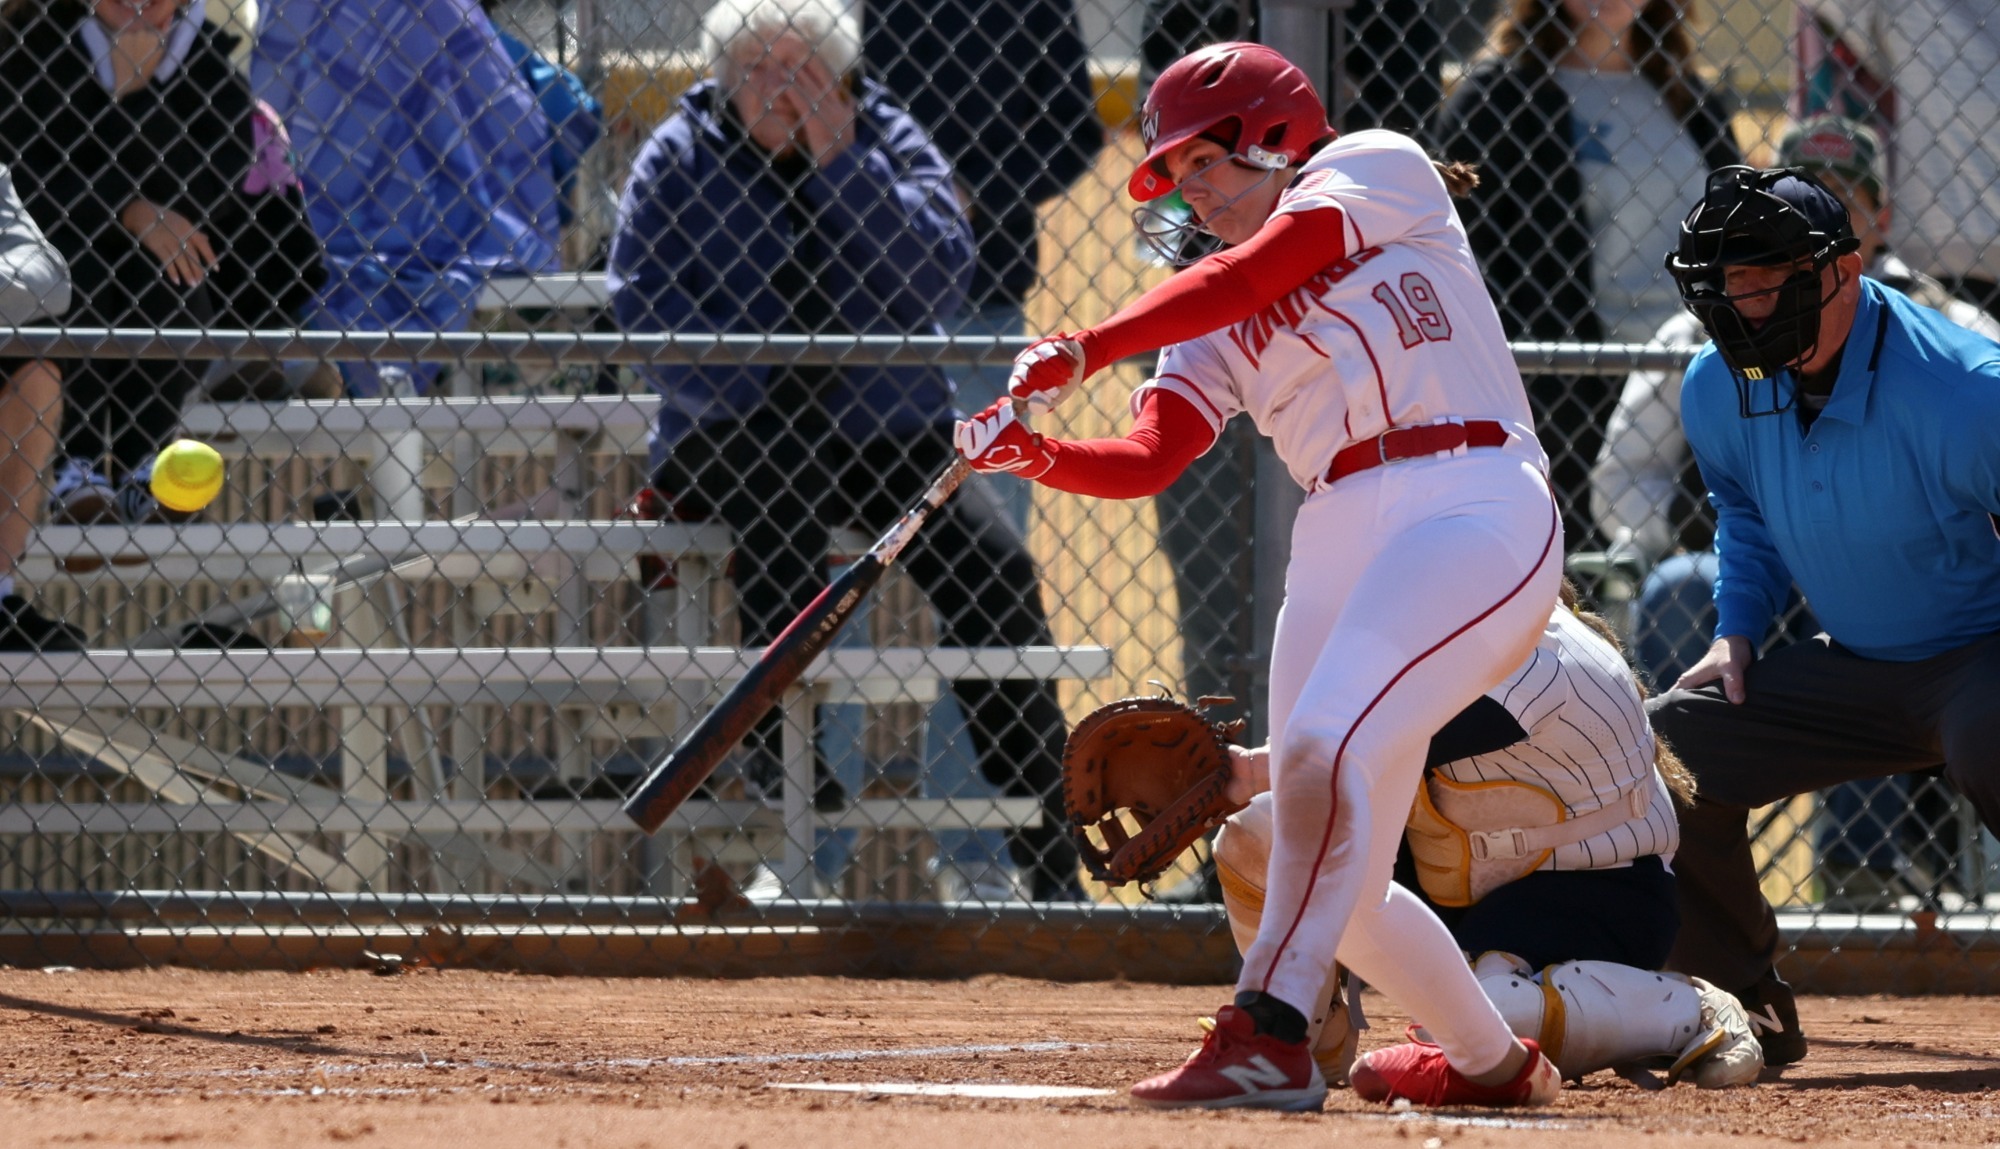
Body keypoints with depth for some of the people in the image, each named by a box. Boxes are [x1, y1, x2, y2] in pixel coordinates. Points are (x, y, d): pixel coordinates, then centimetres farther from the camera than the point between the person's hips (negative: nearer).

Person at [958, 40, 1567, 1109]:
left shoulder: (1378, 170, 5)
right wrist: (1035, 455, -15)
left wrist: (1082, 350, -19)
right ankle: (1489, 1061, 26)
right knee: (1336, 882, 4)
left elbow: (1250, 277, -11)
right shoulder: (1216, 329, 20)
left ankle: (1267, 1038, -37)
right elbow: (1143, 461, 5)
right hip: (1339, 542, 7)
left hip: (1477, 510, -7)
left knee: (1326, 744, -28)